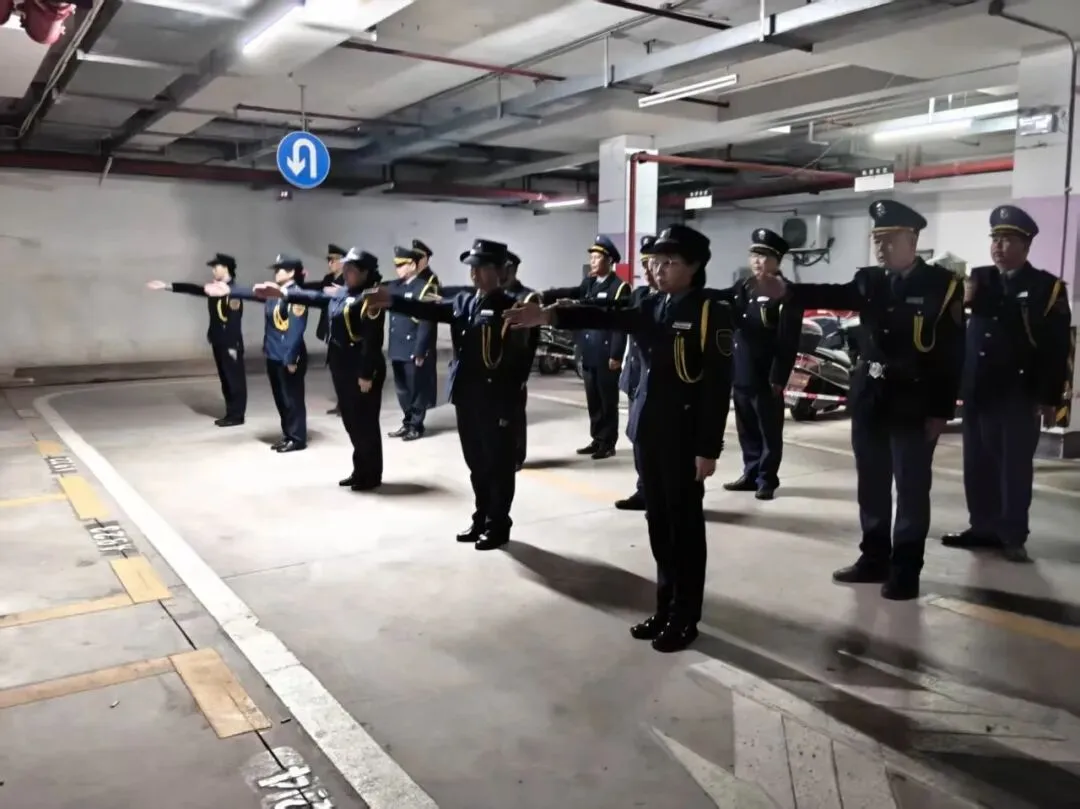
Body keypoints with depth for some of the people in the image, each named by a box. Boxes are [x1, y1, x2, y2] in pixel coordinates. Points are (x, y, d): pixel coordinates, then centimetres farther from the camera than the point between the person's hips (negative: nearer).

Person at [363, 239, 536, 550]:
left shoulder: (510, 306, -11)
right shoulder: (463, 302, 12)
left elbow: (522, 353, -16)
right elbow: (430, 309, 2)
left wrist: (511, 393, -21)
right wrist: (392, 300, -10)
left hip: (496, 400, -7)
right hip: (466, 397, 7)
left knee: (498, 463, 5)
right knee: (476, 462, 16)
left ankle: (499, 525, 16)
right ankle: (482, 518, 30)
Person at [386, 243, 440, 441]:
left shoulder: (425, 287, -11)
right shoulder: (395, 286, 11)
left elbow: (426, 323, -15)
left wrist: (420, 352, -16)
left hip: (415, 350, -7)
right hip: (398, 349, 7)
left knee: (416, 388, 4)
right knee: (402, 388, 14)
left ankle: (416, 426, 16)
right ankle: (407, 423, 27)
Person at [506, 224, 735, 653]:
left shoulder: (712, 312, -11)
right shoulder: (652, 306, 10)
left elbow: (718, 386, -14)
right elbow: (608, 317, -2)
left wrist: (708, 449, -17)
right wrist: (549, 316, -16)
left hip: (685, 437, -7)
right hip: (649, 431, 7)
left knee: (685, 525, 4)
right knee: (658, 523, 15)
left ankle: (685, 617, 18)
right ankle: (665, 608, 28)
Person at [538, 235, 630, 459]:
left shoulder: (620, 287, -7)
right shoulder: (588, 283, 14)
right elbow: (571, 293, 0)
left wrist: (616, 355, -16)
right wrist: (545, 296, -18)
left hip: (606, 355, -7)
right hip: (589, 354, 7)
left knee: (608, 401, 1)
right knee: (593, 401, 13)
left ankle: (608, 443, 9)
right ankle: (597, 439, 22)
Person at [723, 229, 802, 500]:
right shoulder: (742, 288, 13)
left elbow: (788, 341, -13)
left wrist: (778, 377, -17)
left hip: (767, 377, -6)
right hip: (741, 374, 7)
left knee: (769, 431, 5)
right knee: (747, 430, 14)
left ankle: (767, 479, 14)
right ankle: (751, 474, 26)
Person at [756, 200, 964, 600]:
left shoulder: (942, 285, -6)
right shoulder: (869, 281, 7)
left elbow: (953, 352, -8)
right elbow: (833, 295, -11)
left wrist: (941, 411, -11)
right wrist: (786, 291, -30)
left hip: (915, 405, -5)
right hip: (869, 399, 5)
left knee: (911, 489, 4)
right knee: (871, 485, 12)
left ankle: (905, 569, 14)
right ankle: (874, 558, 25)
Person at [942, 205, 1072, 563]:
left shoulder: (1048, 287, -2)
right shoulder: (979, 279, 10)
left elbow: (1057, 347, -5)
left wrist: (1050, 398, -9)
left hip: (1020, 394, -4)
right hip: (978, 390, 4)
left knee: (1015, 466, 2)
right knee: (978, 464, 10)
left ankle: (1012, 536, 11)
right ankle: (983, 527, 22)